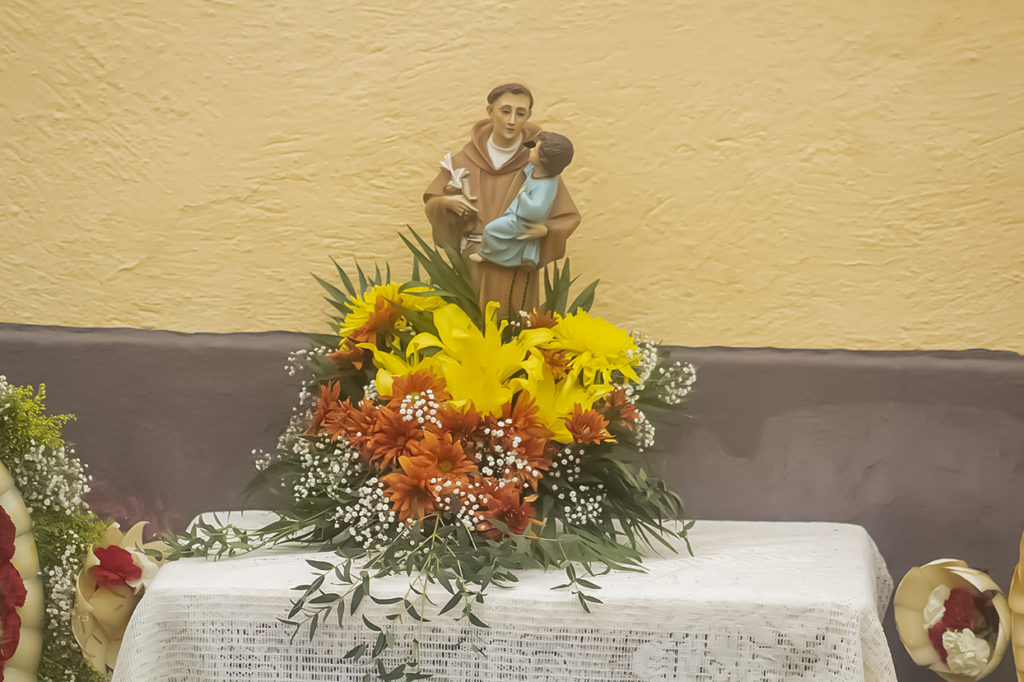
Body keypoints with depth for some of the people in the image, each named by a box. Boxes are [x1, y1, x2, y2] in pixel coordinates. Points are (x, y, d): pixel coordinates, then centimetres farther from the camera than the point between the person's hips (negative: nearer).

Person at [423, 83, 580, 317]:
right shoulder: (465, 160, -1)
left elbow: (569, 217, -1)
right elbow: (431, 201, 11)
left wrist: (545, 230, -20)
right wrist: (447, 203, -10)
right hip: (474, 265, 2)